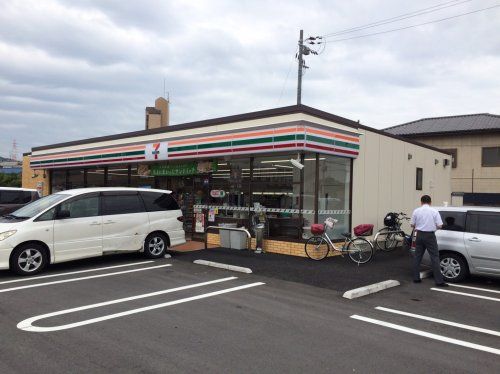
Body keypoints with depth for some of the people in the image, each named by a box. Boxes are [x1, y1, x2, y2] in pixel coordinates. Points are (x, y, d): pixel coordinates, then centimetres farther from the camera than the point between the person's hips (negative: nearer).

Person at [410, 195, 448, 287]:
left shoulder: (416, 211, 0)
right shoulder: (434, 211, -6)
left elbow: (412, 225, 3)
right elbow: (440, 225, -6)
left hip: (419, 235, 3)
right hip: (430, 235, -3)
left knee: (417, 257, 12)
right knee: (435, 257, -1)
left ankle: (416, 278, 15)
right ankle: (439, 281, -3)